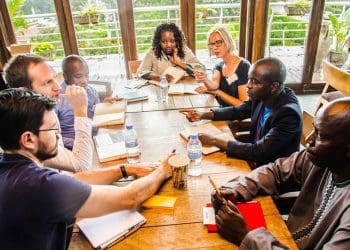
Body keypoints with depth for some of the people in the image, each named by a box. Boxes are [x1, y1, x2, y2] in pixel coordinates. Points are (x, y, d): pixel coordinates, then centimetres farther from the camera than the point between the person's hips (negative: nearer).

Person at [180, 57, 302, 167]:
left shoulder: (289, 114, -29)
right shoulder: (263, 96, -10)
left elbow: (260, 152, -30)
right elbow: (237, 111, 8)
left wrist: (214, 140, -27)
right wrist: (203, 115, -4)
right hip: (255, 156, 6)